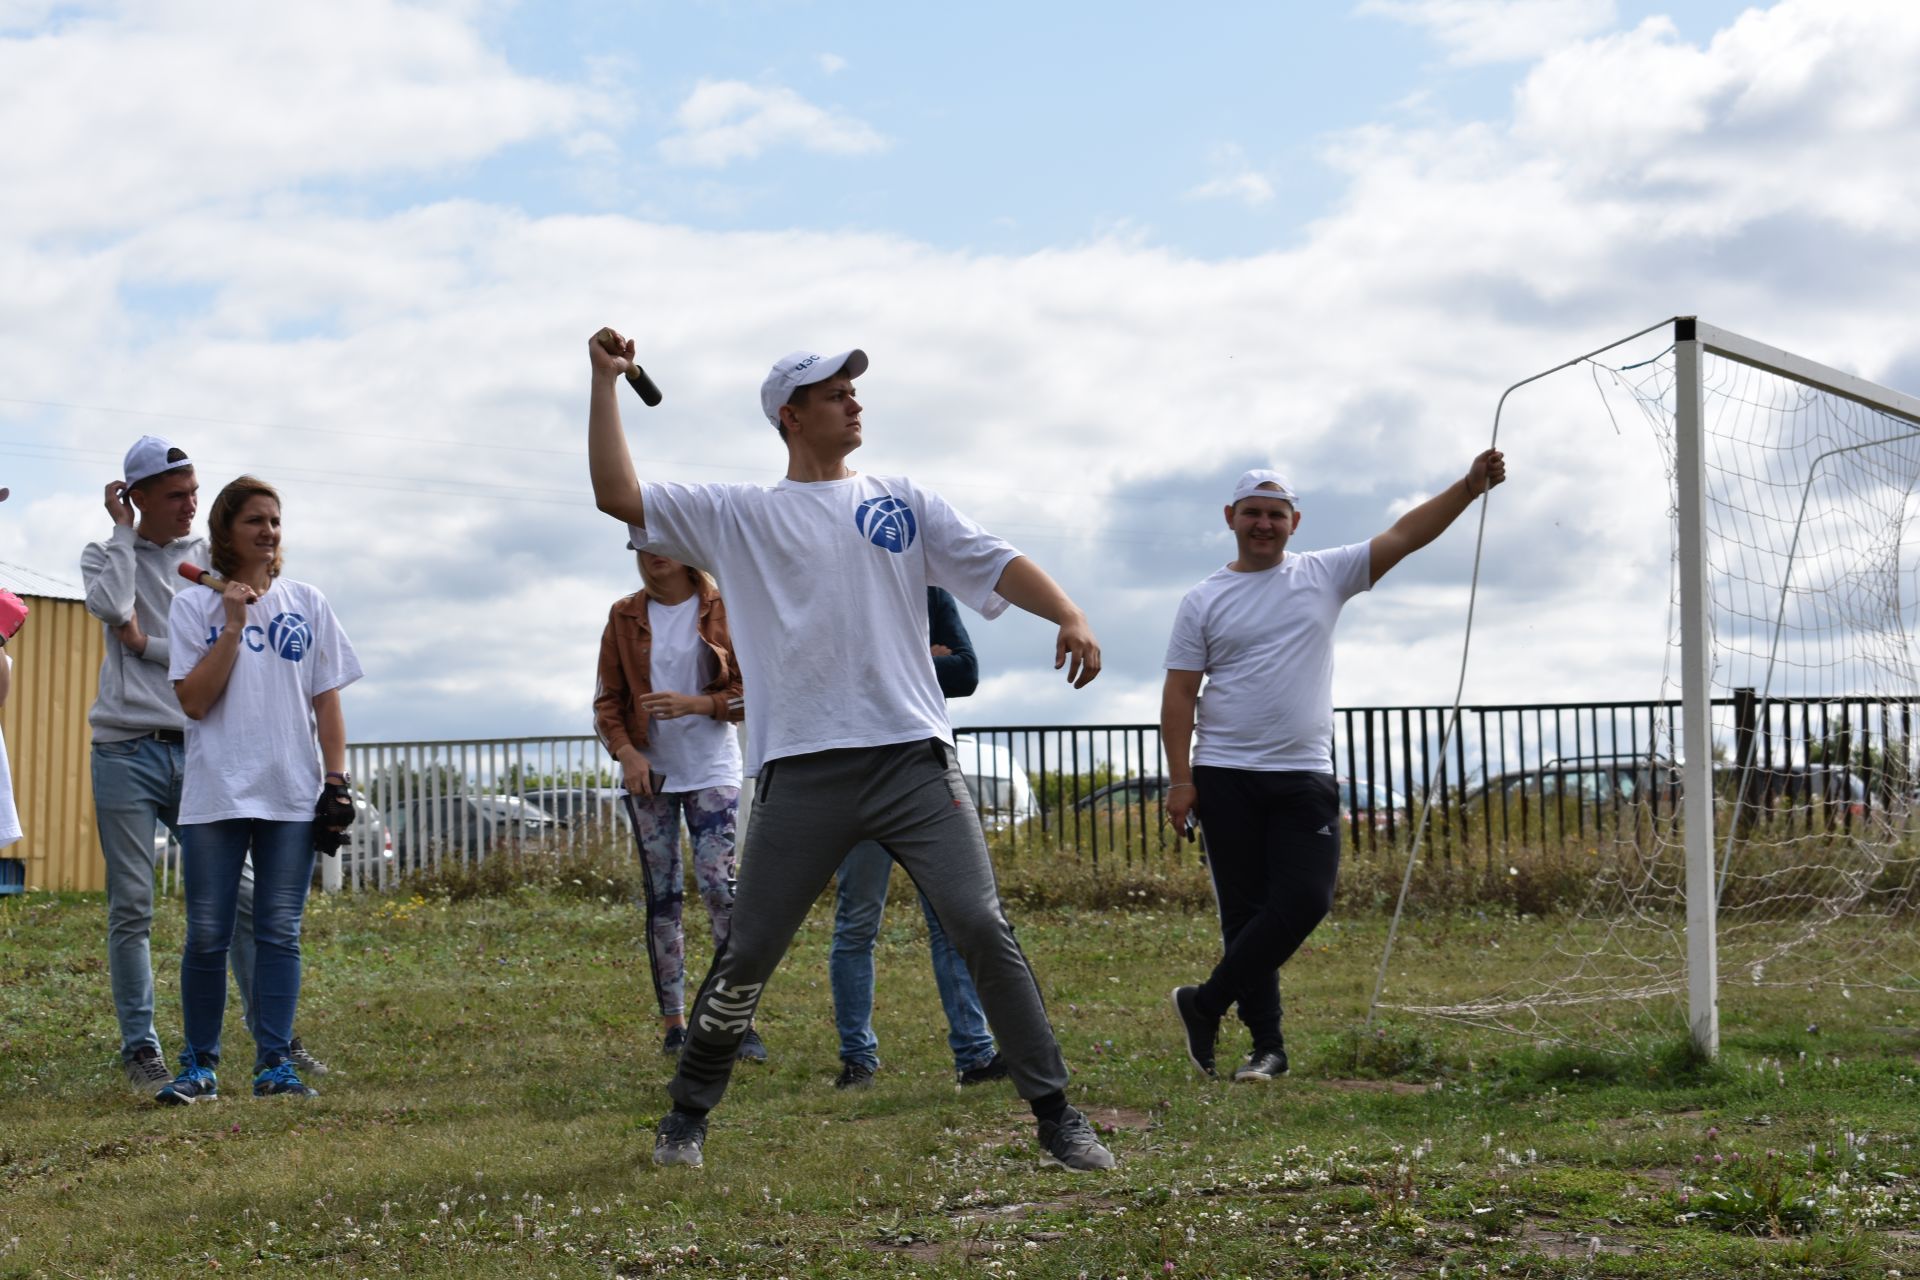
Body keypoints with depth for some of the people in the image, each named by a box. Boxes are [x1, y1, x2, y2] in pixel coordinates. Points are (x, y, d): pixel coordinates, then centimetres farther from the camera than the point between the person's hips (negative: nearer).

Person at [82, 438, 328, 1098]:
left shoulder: (211, 560, 12)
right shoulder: (105, 555, 9)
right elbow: (112, 606, -14)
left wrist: (149, 645, -7)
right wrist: (122, 529, -5)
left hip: (198, 751, 2)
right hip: (127, 752, -2)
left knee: (240, 895, -1)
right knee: (131, 909, 0)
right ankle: (140, 1048, 8)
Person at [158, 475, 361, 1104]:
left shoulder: (307, 604, 10)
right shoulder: (193, 605, 4)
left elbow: (326, 699, 10)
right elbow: (194, 701, -5)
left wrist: (337, 781, 2)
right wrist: (233, 625, -9)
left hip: (292, 795, 1)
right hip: (215, 795, -1)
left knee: (280, 933, 1)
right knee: (207, 935, 0)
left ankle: (275, 1063, 5)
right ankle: (199, 1065, 10)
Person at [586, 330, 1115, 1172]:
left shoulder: (903, 503, 16)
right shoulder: (737, 515, 12)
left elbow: (996, 564, 5)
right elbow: (617, 494, 7)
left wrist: (1068, 615, -13)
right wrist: (605, 382, 4)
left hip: (913, 757, 1)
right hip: (802, 771, -1)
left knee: (983, 929, -8)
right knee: (749, 952, 3)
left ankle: (1056, 1116, -1)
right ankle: (687, 1115, 23)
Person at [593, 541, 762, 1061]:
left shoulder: (722, 609, -1)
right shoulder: (624, 616, 7)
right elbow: (608, 699, 7)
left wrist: (695, 703, -18)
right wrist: (625, 750, -10)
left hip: (711, 769, -3)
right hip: (648, 772, 3)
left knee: (719, 884, -13)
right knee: (660, 895, 3)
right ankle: (673, 1023, 8)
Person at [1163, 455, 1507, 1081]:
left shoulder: (1325, 575, 6)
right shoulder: (1203, 601, 4)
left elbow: (1404, 535, -1)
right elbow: (1179, 692, 1)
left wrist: (1469, 486, -13)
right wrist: (1179, 778, -6)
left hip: (1304, 776, 1)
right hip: (1226, 777, -1)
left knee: (1305, 899, -10)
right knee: (1246, 910, 1)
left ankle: (1205, 1004, 4)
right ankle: (1267, 1045, 11)